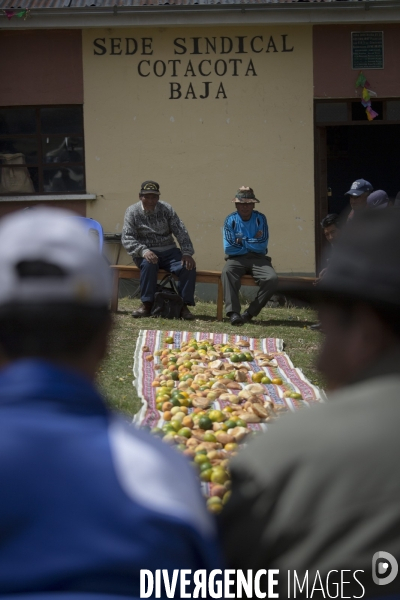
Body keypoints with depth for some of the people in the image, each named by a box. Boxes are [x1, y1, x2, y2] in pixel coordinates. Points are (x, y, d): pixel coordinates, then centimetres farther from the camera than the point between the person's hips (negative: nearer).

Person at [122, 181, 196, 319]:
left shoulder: (166, 209, 5)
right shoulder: (132, 212, -1)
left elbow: (181, 232, 0)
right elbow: (127, 238, -11)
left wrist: (187, 253, -16)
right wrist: (143, 251, -28)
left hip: (168, 252, 3)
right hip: (146, 253, -3)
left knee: (189, 266, -23)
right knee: (149, 264, -37)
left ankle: (184, 306, -16)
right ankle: (146, 305, -31)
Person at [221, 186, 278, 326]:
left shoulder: (260, 219, 3)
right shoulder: (230, 220, 1)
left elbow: (262, 246, -7)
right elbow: (228, 248, -8)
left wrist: (243, 241, -5)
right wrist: (252, 243, -3)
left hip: (258, 259, 1)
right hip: (236, 259, -1)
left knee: (272, 279, -30)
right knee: (227, 272, -36)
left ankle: (250, 313, -21)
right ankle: (233, 312, -44)